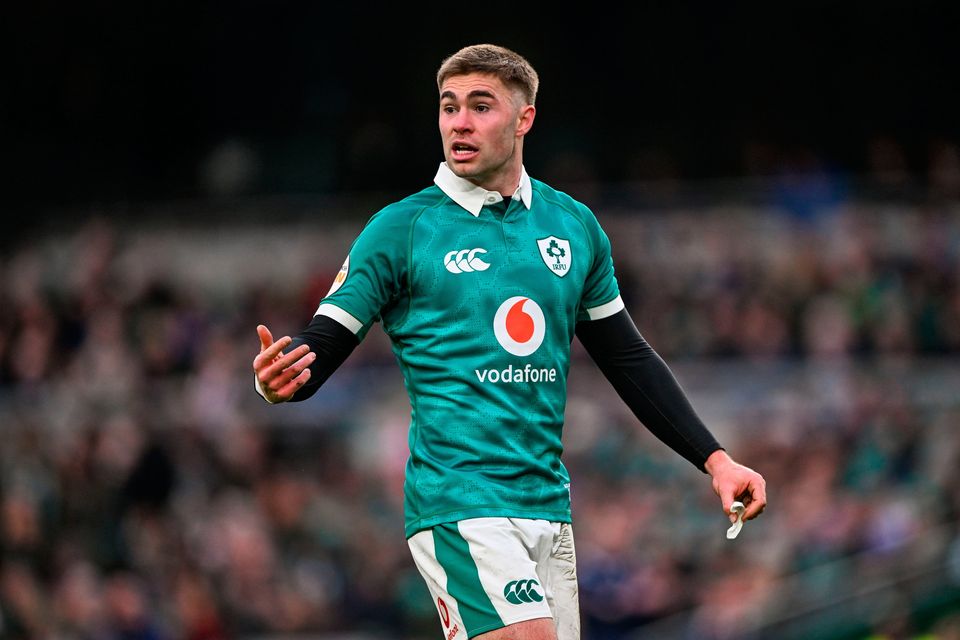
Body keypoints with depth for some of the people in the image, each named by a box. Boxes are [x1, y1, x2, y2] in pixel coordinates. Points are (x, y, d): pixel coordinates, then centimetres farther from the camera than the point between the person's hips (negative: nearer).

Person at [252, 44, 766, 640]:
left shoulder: (574, 226, 11)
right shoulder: (401, 228, -2)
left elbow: (630, 361, 19)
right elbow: (322, 347, -5)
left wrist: (714, 458, 13)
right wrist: (281, 378, -28)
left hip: (548, 503, 6)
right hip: (457, 503, -6)